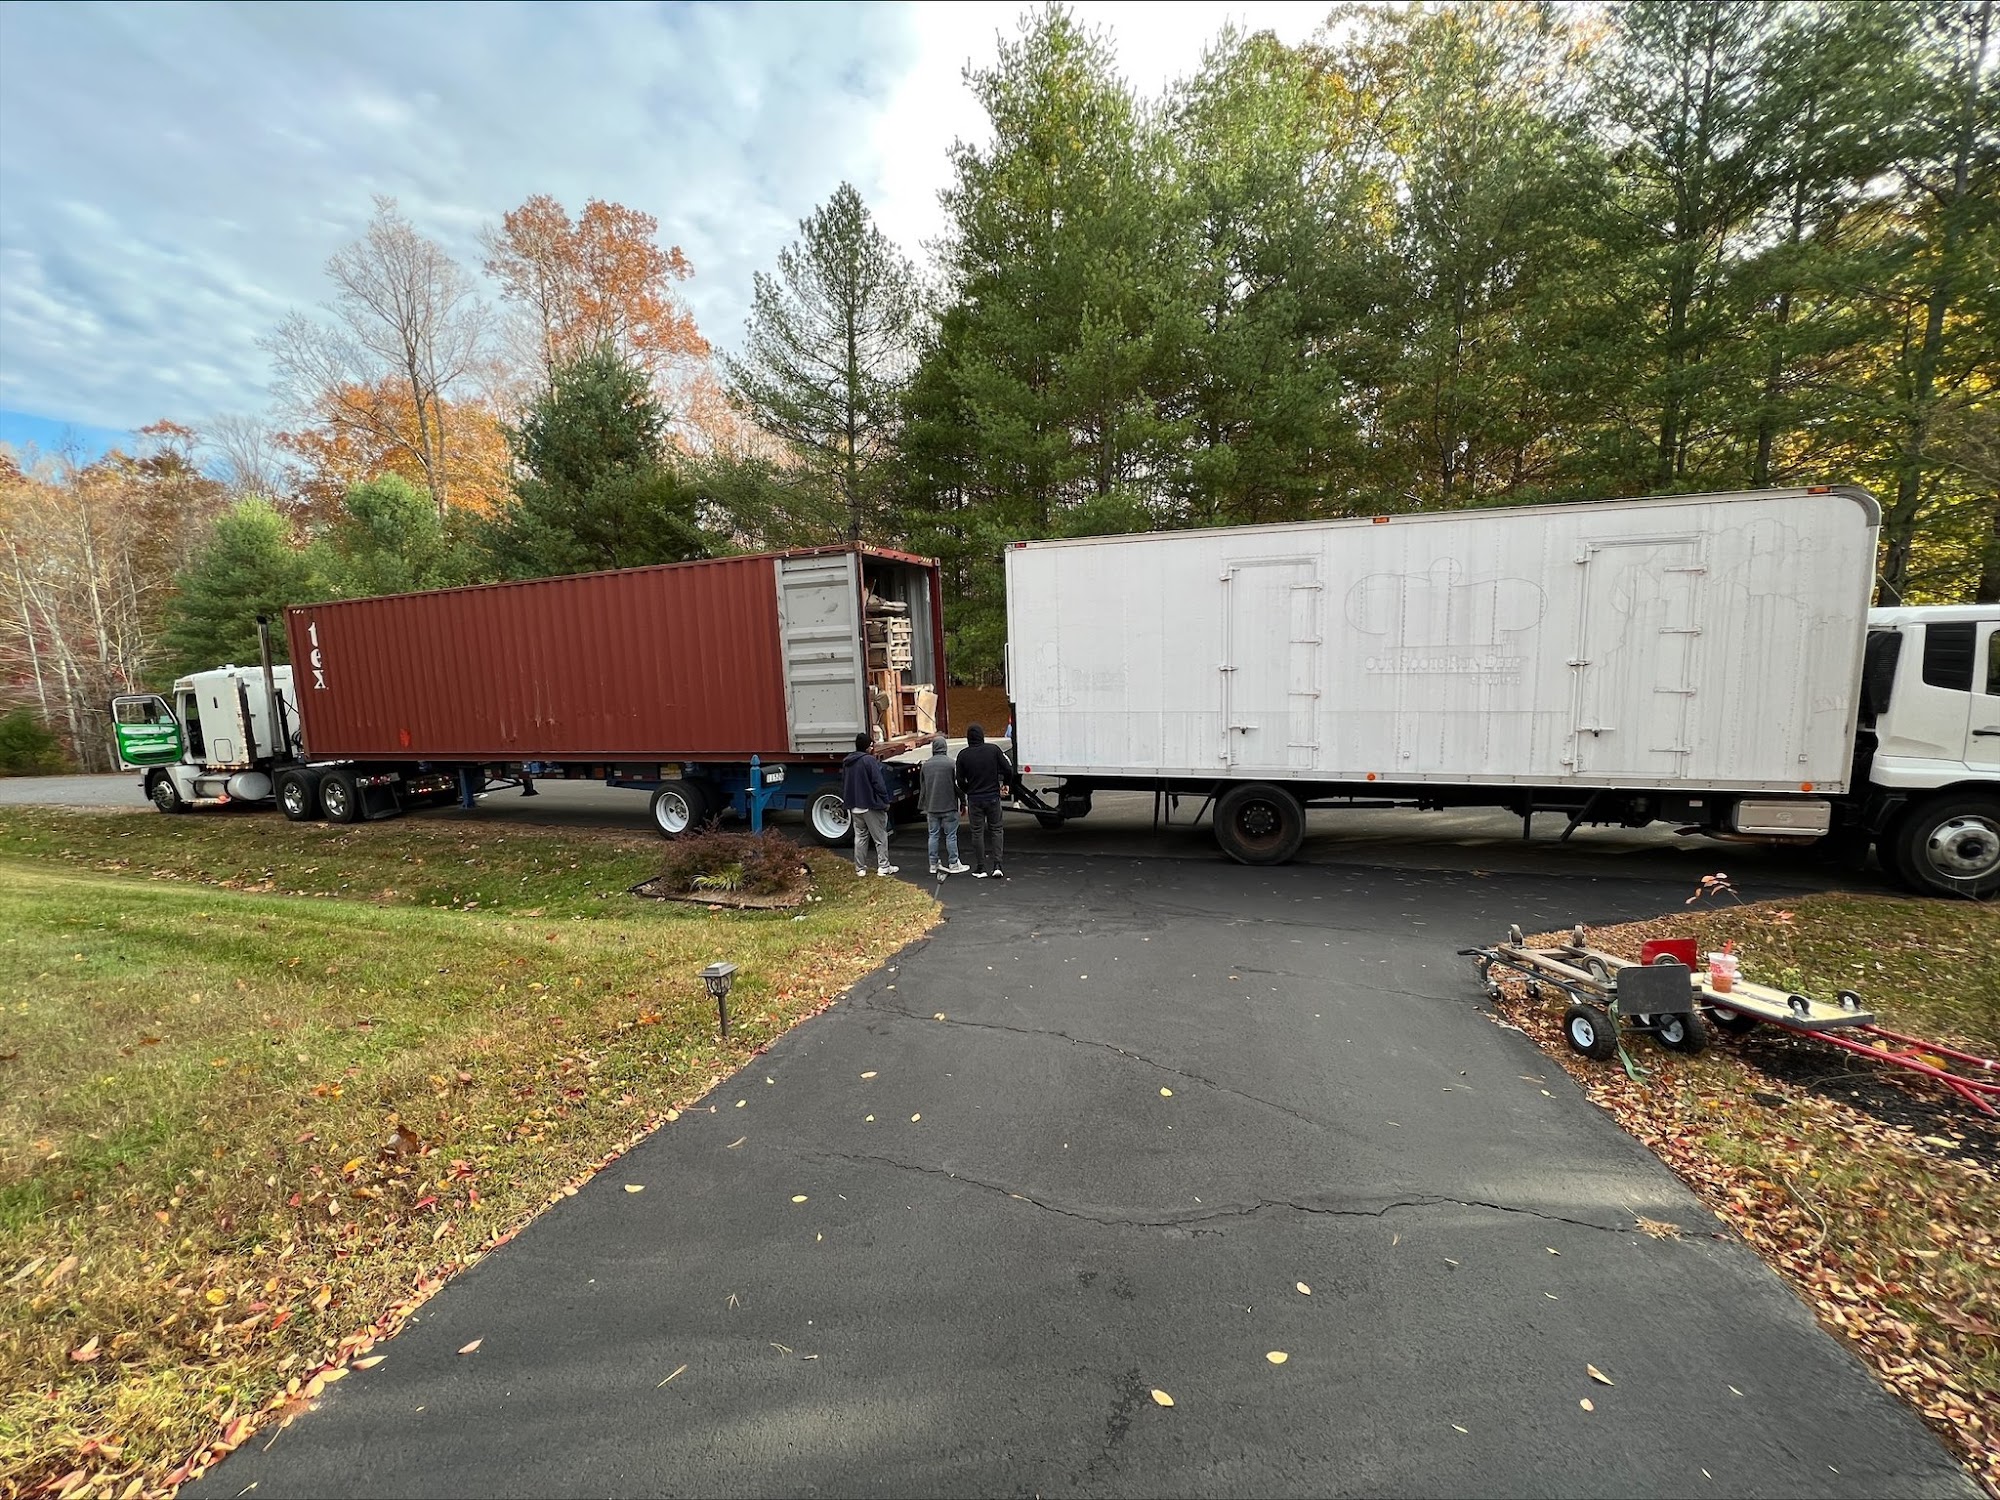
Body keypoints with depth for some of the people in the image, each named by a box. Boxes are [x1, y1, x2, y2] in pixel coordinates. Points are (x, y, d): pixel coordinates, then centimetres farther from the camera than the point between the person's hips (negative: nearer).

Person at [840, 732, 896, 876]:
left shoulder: (846, 762, 9)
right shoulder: (869, 760, -15)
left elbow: (843, 784, 16)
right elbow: (879, 783, -17)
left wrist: (848, 802, 23)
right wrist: (885, 801, -8)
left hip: (854, 807, 7)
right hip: (871, 805, -7)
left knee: (860, 837, 13)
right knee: (880, 837, 3)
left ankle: (860, 868, 14)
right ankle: (883, 867, 4)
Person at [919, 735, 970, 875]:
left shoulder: (926, 765, 4)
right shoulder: (952, 763, -9)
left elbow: (923, 788, 9)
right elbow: (958, 785, -7)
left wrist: (923, 806, 17)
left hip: (932, 808, 4)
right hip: (949, 807, -4)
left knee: (933, 835, 10)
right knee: (951, 836, 3)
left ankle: (933, 865, 14)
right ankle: (953, 864, 7)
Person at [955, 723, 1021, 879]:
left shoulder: (963, 755, -4)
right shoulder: (993, 749, -5)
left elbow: (960, 781, -1)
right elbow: (1008, 769, -8)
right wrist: (1006, 784, 12)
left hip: (974, 799, 0)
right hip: (993, 797, 0)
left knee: (977, 832, 7)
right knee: (996, 830, 10)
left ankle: (981, 868, 9)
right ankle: (997, 865, 1)